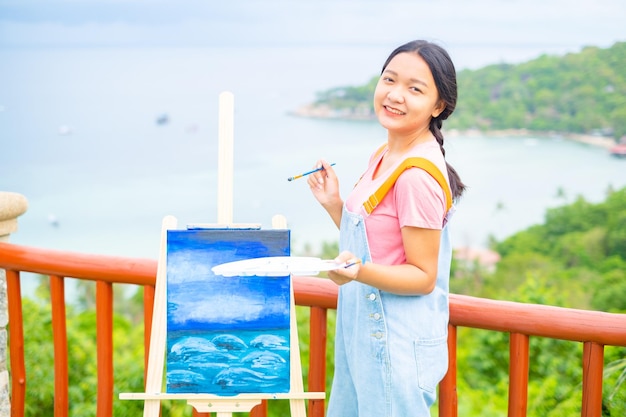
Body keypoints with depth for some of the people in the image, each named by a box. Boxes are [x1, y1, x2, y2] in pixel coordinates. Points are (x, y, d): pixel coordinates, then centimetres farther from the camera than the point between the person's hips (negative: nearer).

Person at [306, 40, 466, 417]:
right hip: (365, 335, 9)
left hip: (398, 346, -9)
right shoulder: (384, 158, 7)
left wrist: (359, 272, -34)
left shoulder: (418, 176, -22)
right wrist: (332, 203, 3)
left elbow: (423, 276, -19)